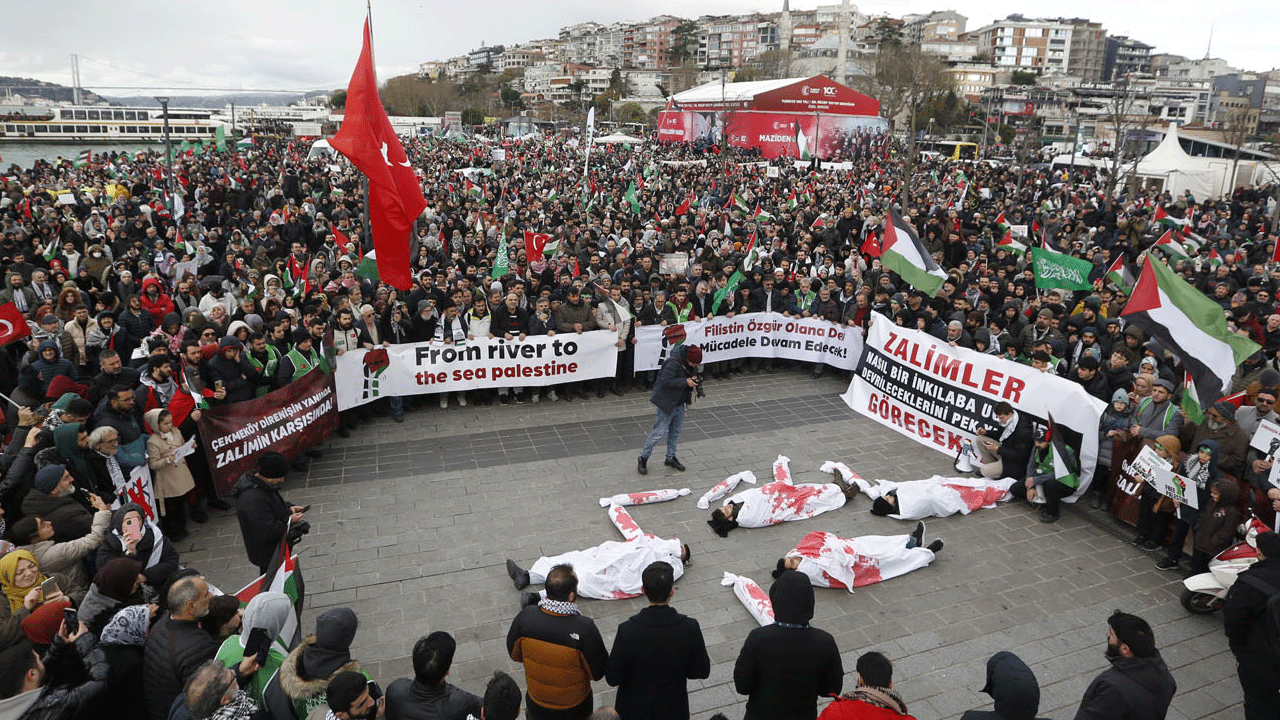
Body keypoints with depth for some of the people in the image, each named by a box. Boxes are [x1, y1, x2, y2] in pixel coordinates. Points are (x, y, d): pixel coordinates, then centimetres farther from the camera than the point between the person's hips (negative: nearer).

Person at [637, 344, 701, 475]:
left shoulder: (691, 364, 0)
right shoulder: (673, 363, -26)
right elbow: (665, 381, -30)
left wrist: (694, 380, -5)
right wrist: (685, 382, -29)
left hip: (679, 403, 8)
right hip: (666, 403, -8)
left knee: (676, 431, 16)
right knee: (659, 432, -3)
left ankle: (671, 458, 32)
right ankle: (643, 458, 11)